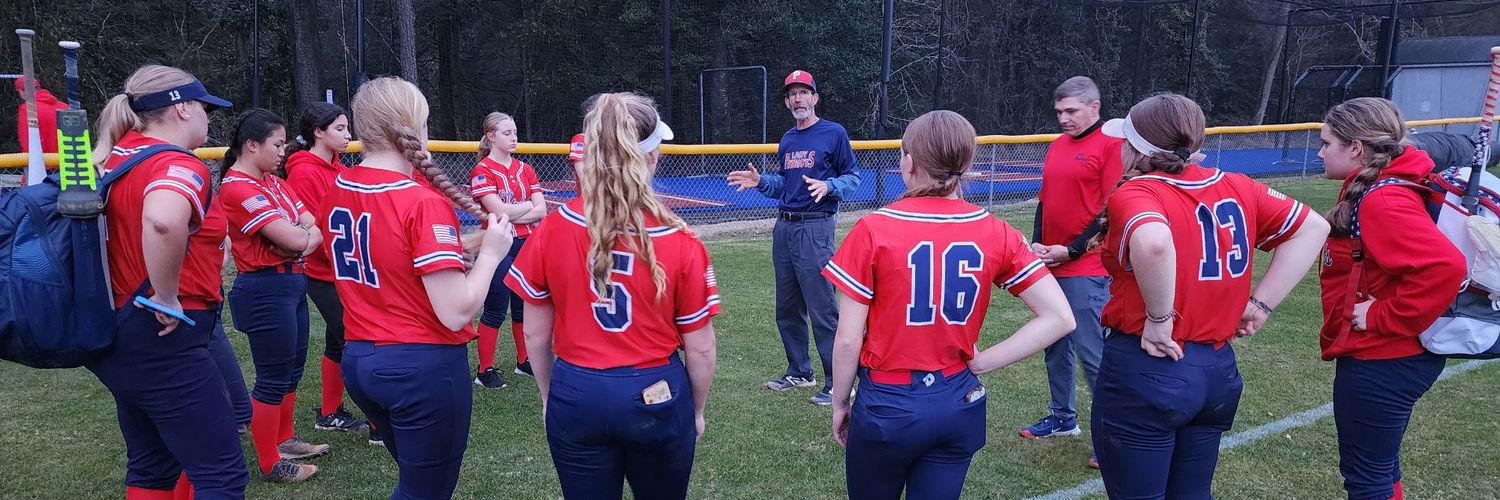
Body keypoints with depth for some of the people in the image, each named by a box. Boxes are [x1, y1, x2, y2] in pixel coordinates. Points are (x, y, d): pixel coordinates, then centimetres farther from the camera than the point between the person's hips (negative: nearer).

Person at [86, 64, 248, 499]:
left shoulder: (114, 156, 9)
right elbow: (163, 221, -39)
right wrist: (168, 297, -25)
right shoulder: (181, 167, -17)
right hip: (161, 339, -9)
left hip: (116, 336, 9)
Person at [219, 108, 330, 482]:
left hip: (292, 283, 9)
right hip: (266, 290, -9)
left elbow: (315, 228, 5)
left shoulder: (274, 182, 12)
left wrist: (298, 239, -16)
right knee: (273, 378, 0)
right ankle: (270, 464, 12)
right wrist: (304, 232, 0)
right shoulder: (237, 189, -17)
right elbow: (294, 239, -22)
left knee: (293, 368, 18)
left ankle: (284, 440, 35)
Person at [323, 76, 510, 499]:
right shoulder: (424, 203, -20)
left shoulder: (335, 190, 2)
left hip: (359, 361, 7)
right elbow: (456, 312, -22)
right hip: (424, 367, -7)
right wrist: (491, 252, -9)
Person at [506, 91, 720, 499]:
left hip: (576, 397, 1)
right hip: (657, 397, -1)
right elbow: (700, 348, -7)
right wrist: (697, 411, 10)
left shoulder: (552, 230, -10)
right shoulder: (680, 241, -15)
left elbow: (536, 334, -1)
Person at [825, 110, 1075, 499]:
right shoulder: (995, 234, -6)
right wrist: (980, 363, -4)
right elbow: (1059, 318, -8)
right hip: (960, 405, 3)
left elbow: (848, 339, -12)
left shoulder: (874, 231, -15)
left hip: (888, 405, -3)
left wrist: (839, 403, 4)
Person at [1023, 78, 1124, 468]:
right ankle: (1063, 417, 30)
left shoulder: (1112, 144, -9)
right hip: (1051, 267, 8)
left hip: (1086, 271, -8)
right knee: (1055, 346, 16)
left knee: (1092, 354, -6)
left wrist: (1071, 250, -15)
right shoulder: (1057, 145, 14)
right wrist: (1037, 243, 4)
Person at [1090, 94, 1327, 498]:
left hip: (1145, 370, -7)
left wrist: (1158, 317, -22)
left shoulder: (1134, 193, -15)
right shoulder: (1235, 188, 6)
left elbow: (1153, 243, -37)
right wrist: (1260, 303, 7)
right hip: (1218, 369, 7)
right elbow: (1312, 228, 12)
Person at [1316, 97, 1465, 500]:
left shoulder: (1382, 201, -23)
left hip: (1379, 364, -10)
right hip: (1388, 357, 10)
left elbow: (1445, 266, -34)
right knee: (1379, 466, 23)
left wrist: (1384, 316, -25)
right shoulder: (1373, 190, 8)